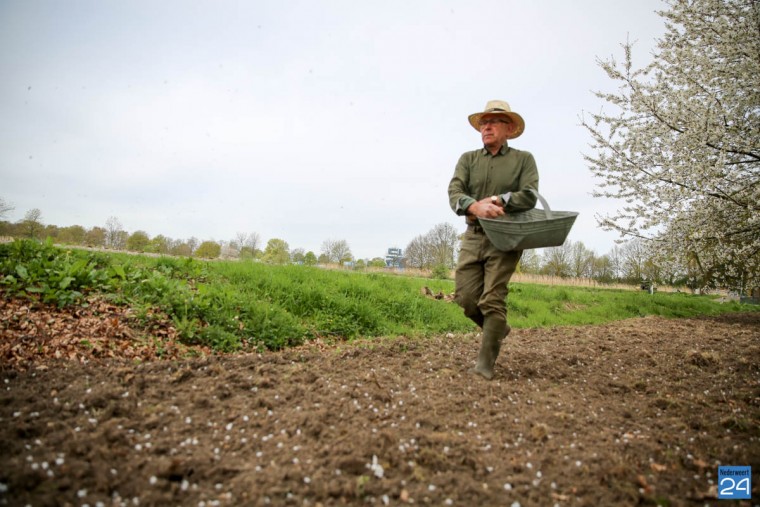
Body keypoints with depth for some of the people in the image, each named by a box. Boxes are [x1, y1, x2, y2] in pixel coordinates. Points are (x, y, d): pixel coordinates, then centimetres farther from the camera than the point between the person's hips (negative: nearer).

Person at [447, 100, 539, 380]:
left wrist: (496, 201, -21)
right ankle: (498, 329, 29)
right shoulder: (468, 158, 11)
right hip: (473, 236, 4)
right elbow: (454, 193, -6)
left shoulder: (523, 159, 5)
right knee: (465, 297, 0)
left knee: (492, 300, -10)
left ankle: (486, 362, 1)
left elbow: (529, 196, -9)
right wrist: (476, 207, -26)